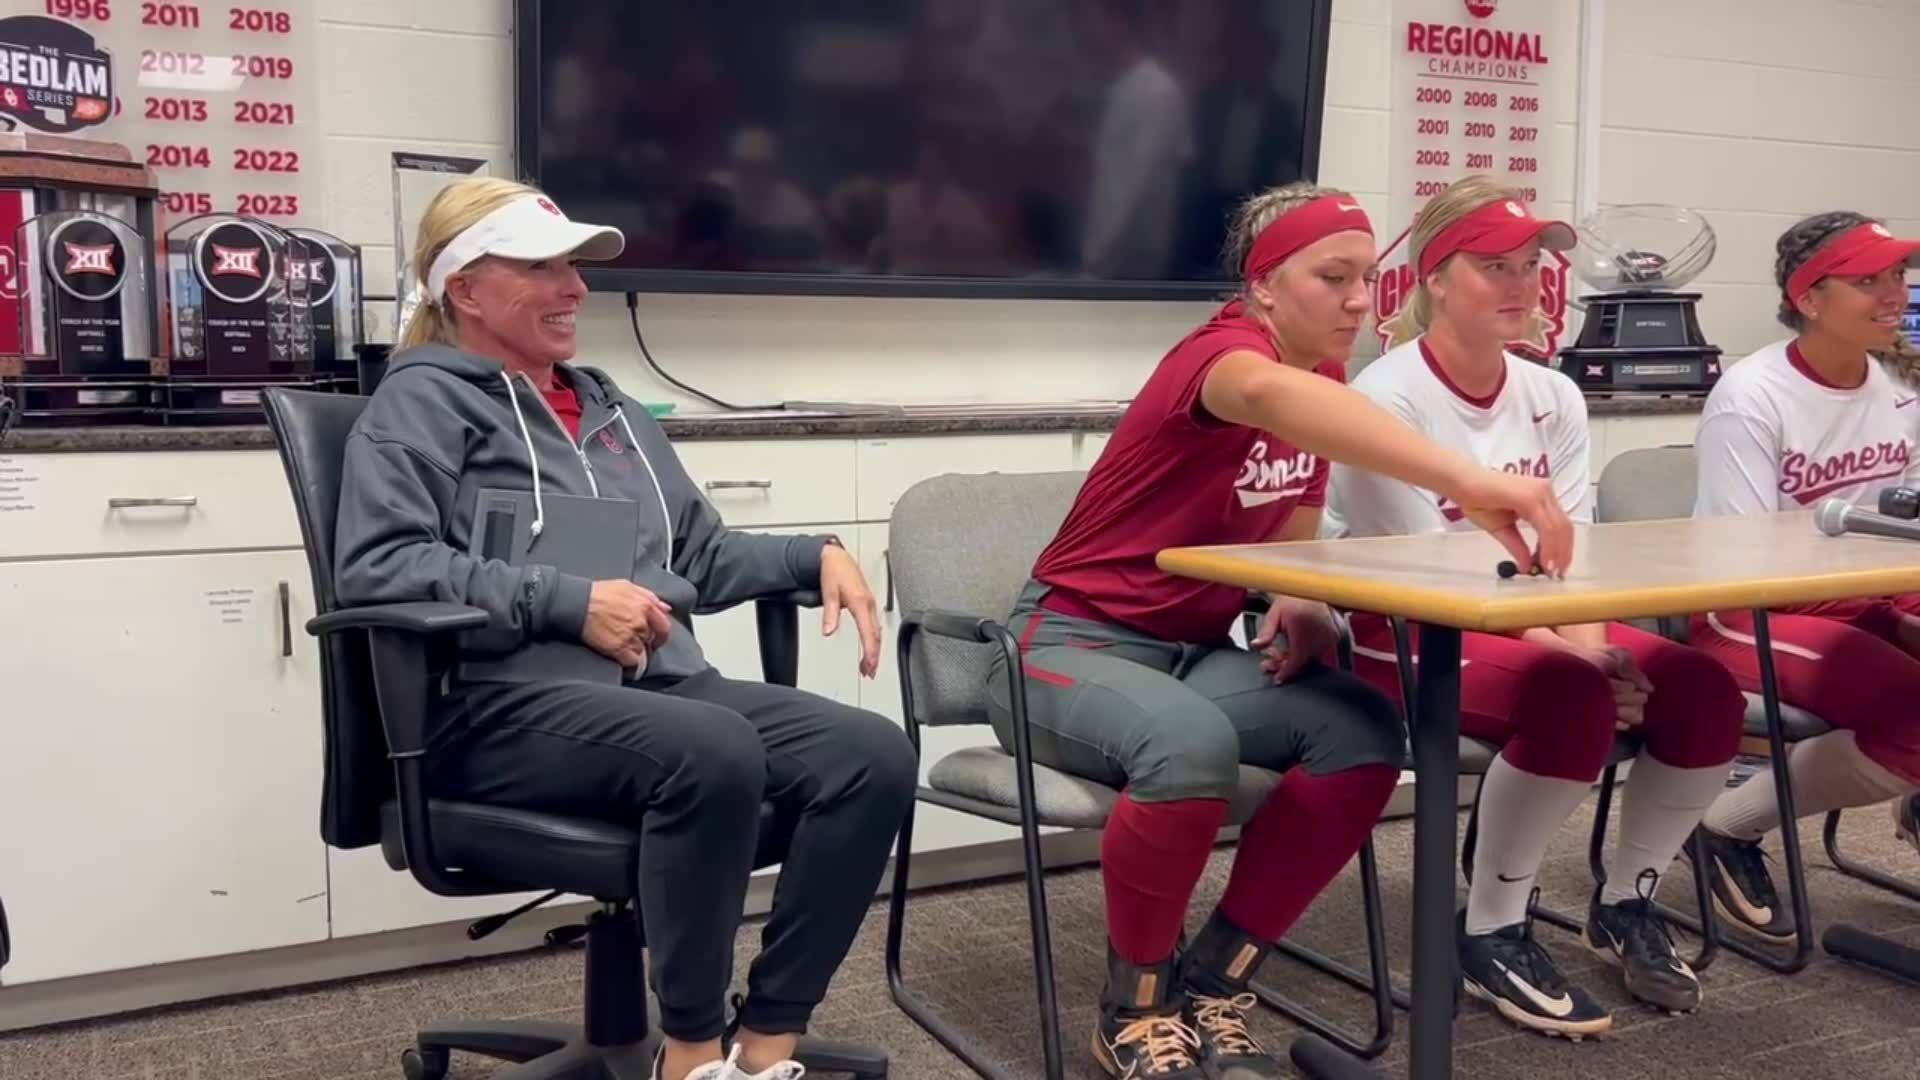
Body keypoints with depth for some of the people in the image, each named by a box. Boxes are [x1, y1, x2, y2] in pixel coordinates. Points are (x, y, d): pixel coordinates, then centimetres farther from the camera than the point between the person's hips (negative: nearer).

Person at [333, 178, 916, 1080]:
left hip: (662, 686, 7)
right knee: (715, 752, -37)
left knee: (875, 754, -17)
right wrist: (569, 604, -19)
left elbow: (703, 556, 29)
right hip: (507, 705, -7)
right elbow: (376, 566, -13)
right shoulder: (424, 401, 4)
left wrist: (817, 555, 11)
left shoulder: (604, 404, 27)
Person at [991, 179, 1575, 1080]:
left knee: (1367, 732, -17)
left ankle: (1211, 988, -4)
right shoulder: (1221, 350, -20)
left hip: (1195, 650, 7)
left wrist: (1302, 607, -7)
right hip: (1071, 639, -7)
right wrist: (1465, 480, -60)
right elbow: (1268, 393, -47)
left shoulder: (1323, 384, 5)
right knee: (1193, 744, -37)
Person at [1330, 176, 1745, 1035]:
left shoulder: (1553, 397, 5)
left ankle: (1624, 905, 7)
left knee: (1704, 691, -15)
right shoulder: (1386, 398, -16)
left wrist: (1588, 641, -21)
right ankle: (1490, 933, -12)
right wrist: (1562, 649, -26)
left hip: (1538, 628, 7)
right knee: (1574, 699, -33)